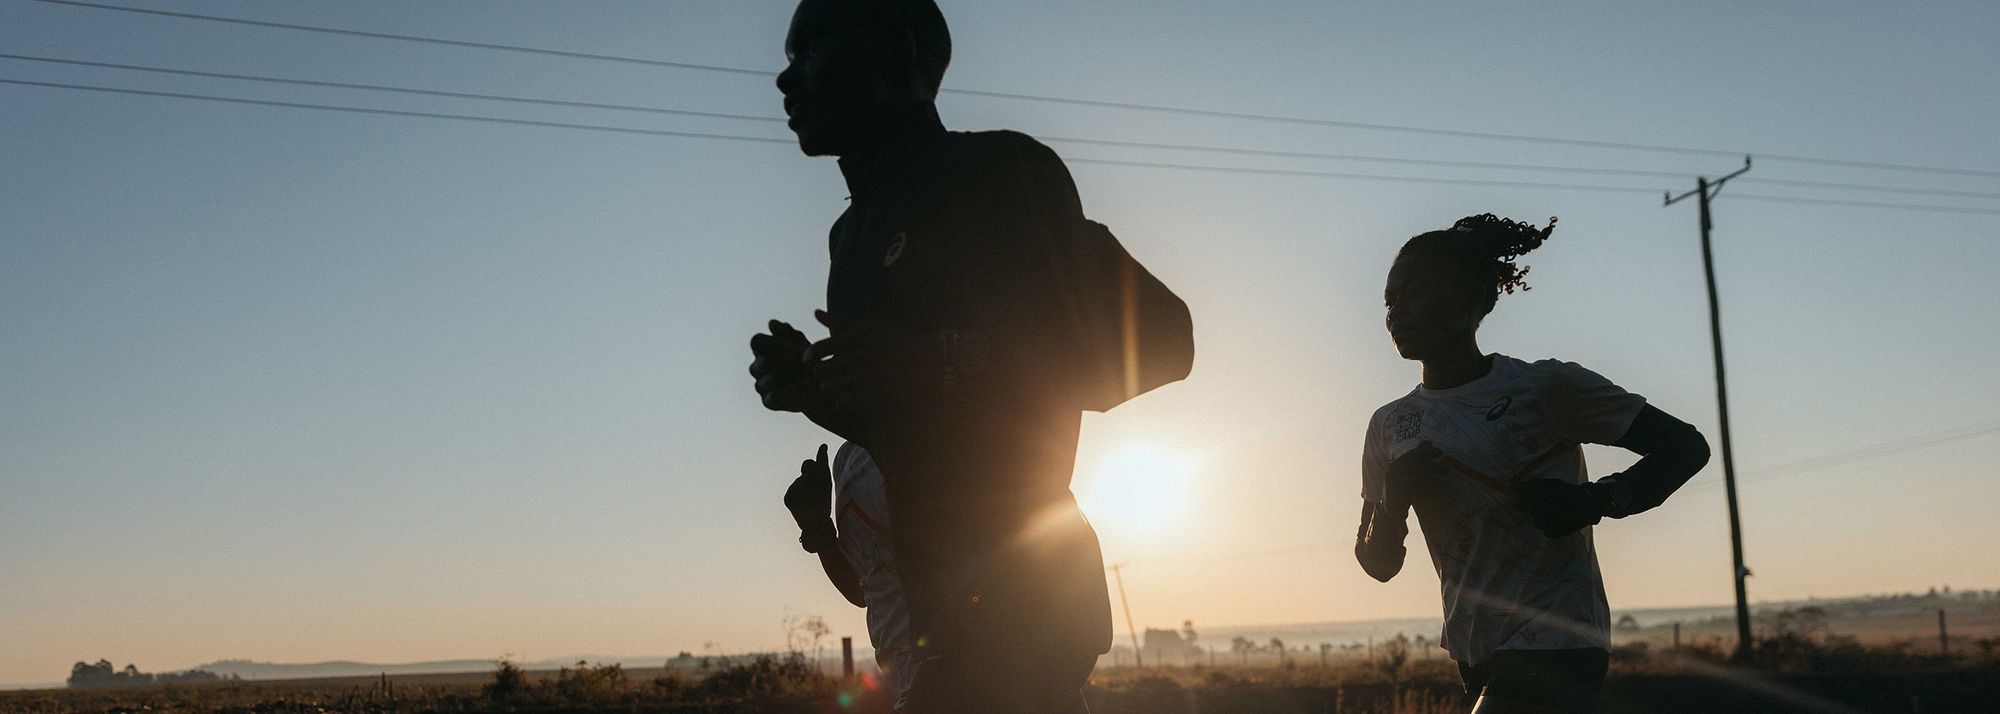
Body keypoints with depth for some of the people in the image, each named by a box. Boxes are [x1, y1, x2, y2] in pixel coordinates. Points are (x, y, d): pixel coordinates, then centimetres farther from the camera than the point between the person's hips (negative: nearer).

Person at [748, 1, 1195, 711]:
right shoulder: (854, 233, 19)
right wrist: (811, 387, 2)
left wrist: (941, 364, -22)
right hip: (933, 592, 9)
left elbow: (1159, 336, -13)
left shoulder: (998, 171, -7)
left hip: (1009, 588, -9)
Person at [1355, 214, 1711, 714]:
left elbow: (1687, 447, -6)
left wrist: (1595, 501, -22)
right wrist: (1392, 502, -13)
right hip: (1474, 654, 7)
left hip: (1555, 643, -6)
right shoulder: (1390, 426, 6)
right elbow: (1379, 564, 9)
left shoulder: (1544, 388, -9)